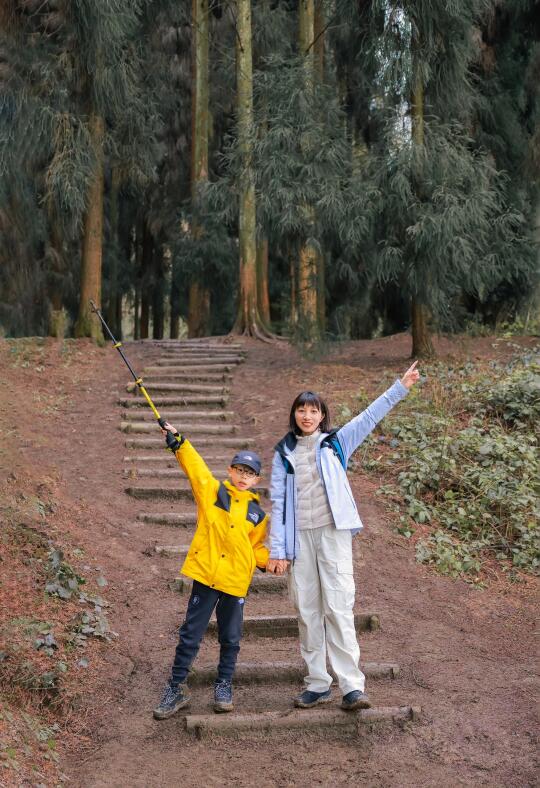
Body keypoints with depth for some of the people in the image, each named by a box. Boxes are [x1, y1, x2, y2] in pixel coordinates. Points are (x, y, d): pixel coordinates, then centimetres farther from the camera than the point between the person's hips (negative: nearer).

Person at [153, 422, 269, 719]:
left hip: (236, 581, 2)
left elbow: (257, 548, 17)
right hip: (206, 574, -2)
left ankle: (223, 687, 29)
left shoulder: (257, 514, 10)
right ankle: (176, 689, 15)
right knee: (190, 635, 3)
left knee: (230, 639, 12)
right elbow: (195, 466, -7)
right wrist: (177, 441, -17)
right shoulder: (212, 491, 4)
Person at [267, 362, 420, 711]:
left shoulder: (336, 443, 8)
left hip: (333, 533, -2)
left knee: (338, 607, -9)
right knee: (307, 610, 5)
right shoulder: (285, 452, 10)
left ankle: (352, 685, -8)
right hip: (300, 537, 2)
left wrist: (401, 386, -5)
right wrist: (277, 549, 2)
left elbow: (370, 416, 2)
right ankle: (318, 684, 14)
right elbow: (278, 501, 7)